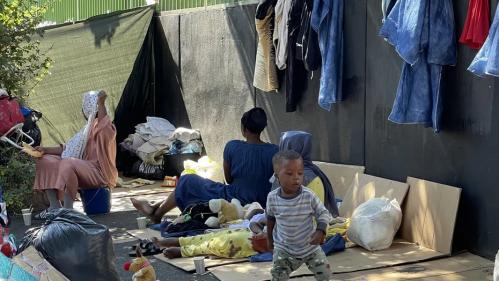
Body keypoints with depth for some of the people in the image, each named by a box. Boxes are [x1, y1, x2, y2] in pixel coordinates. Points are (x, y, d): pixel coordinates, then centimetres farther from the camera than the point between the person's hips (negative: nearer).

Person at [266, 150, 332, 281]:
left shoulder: (309, 196, -21)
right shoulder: (272, 197, -15)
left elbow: (323, 213, -9)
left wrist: (321, 231, -27)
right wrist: (270, 238, 14)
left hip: (310, 246, 0)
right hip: (284, 248, 0)